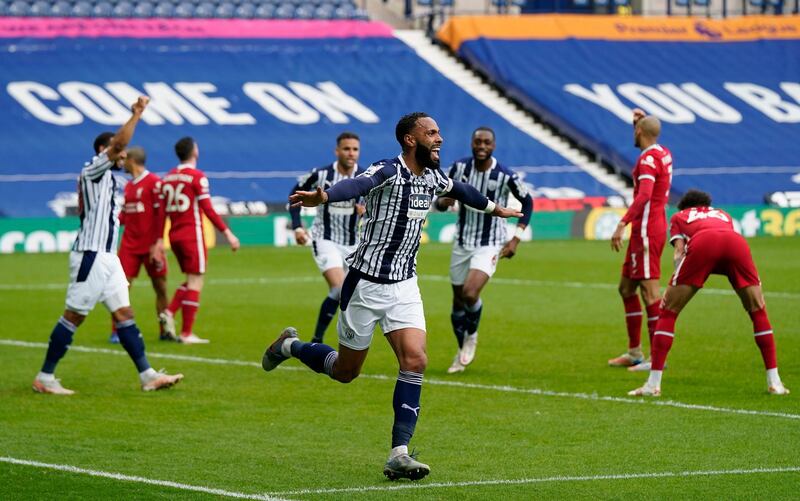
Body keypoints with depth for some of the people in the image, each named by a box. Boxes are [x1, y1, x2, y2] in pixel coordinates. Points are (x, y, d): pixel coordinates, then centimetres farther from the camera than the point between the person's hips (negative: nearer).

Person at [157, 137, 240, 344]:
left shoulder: (168, 177, 9)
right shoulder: (197, 177, -10)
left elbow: (162, 211, 9)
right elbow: (208, 210, -14)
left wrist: (160, 239, 12)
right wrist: (227, 233, -12)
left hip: (174, 235, 7)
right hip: (192, 234, -7)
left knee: (191, 279, 19)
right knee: (195, 282, -2)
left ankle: (169, 312, -2)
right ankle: (187, 333, -4)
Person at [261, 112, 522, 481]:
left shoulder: (432, 177, 5)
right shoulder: (388, 171, -19)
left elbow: (460, 190, 29)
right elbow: (357, 185, -42)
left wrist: (495, 209, 44)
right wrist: (323, 197, -62)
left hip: (404, 285, 6)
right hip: (367, 284, -6)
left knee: (415, 360, -14)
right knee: (345, 371, 8)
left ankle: (399, 454, -12)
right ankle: (288, 346, 38)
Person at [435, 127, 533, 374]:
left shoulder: (506, 176, -14)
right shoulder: (459, 168, -6)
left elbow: (527, 202, 2)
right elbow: (438, 201, 3)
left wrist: (516, 238, -5)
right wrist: (444, 201, -22)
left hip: (489, 246, -4)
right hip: (462, 243, 4)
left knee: (470, 294, -23)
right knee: (458, 301, 8)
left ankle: (472, 336, 7)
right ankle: (462, 352, 29)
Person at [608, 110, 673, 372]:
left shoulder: (648, 159, -15)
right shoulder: (664, 153, 12)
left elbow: (644, 195, -30)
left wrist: (622, 224, -35)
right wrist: (645, 120, 36)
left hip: (647, 231, -10)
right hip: (651, 228, 10)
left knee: (649, 290, -10)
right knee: (626, 288, 15)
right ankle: (634, 353, 19)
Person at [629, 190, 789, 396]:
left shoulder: (679, 217, 35)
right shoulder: (723, 215, 44)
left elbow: (679, 251, 19)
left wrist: (671, 289, 13)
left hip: (702, 243, -2)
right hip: (737, 242, 2)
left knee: (668, 312, 9)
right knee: (758, 312, 19)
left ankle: (653, 384, 3)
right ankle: (774, 382, 14)